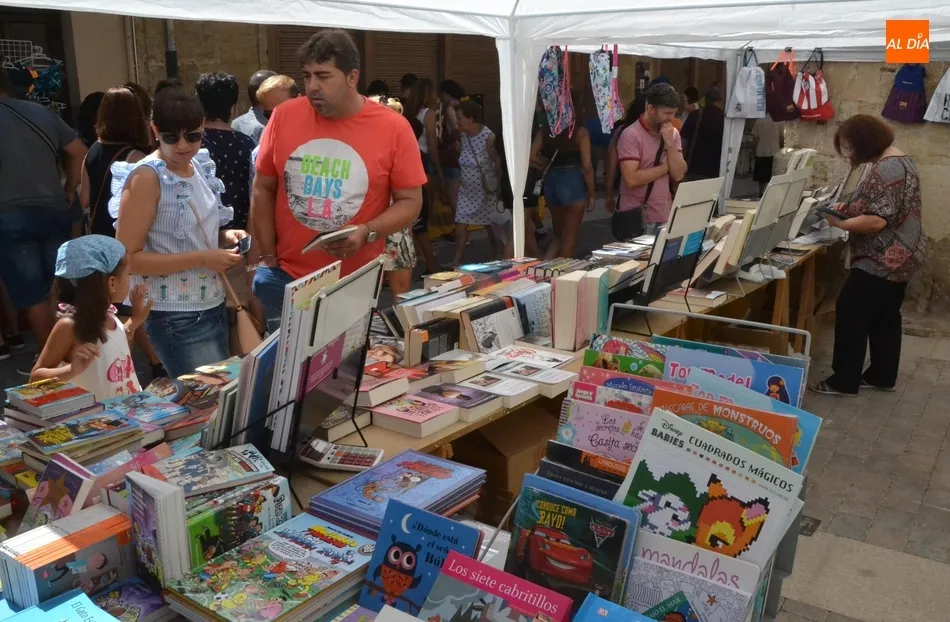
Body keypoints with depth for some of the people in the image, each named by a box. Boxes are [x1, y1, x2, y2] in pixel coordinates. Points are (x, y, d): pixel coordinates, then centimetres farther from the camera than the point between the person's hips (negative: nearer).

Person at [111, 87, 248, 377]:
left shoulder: (200, 166, 7)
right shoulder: (146, 177, -15)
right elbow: (128, 257, -18)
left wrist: (224, 237, -1)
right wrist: (202, 258, -23)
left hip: (213, 306, 8)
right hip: (177, 317, -7)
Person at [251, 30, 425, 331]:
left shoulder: (394, 129, -7)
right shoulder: (284, 116, -2)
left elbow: (410, 202, -2)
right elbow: (263, 190, 7)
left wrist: (367, 233, -19)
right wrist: (268, 259, 3)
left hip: (356, 286, -1)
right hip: (284, 278, 2)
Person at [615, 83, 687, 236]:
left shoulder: (673, 133, 6)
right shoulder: (631, 135, -12)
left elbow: (678, 175, 0)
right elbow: (631, 179, -22)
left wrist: (670, 143, -12)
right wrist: (665, 166, -9)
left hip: (665, 216, 5)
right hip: (636, 218, -5)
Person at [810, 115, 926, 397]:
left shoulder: (886, 169, -22)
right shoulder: (897, 160, 11)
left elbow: (876, 221, -28)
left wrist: (839, 223, -16)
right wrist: (850, 208, 7)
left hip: (883, 260, -11)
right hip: (897, 257, 11)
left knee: (850, 314, -4)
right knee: (885, 317, 16)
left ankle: (844, 381, 2)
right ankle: (882, 376, 26)